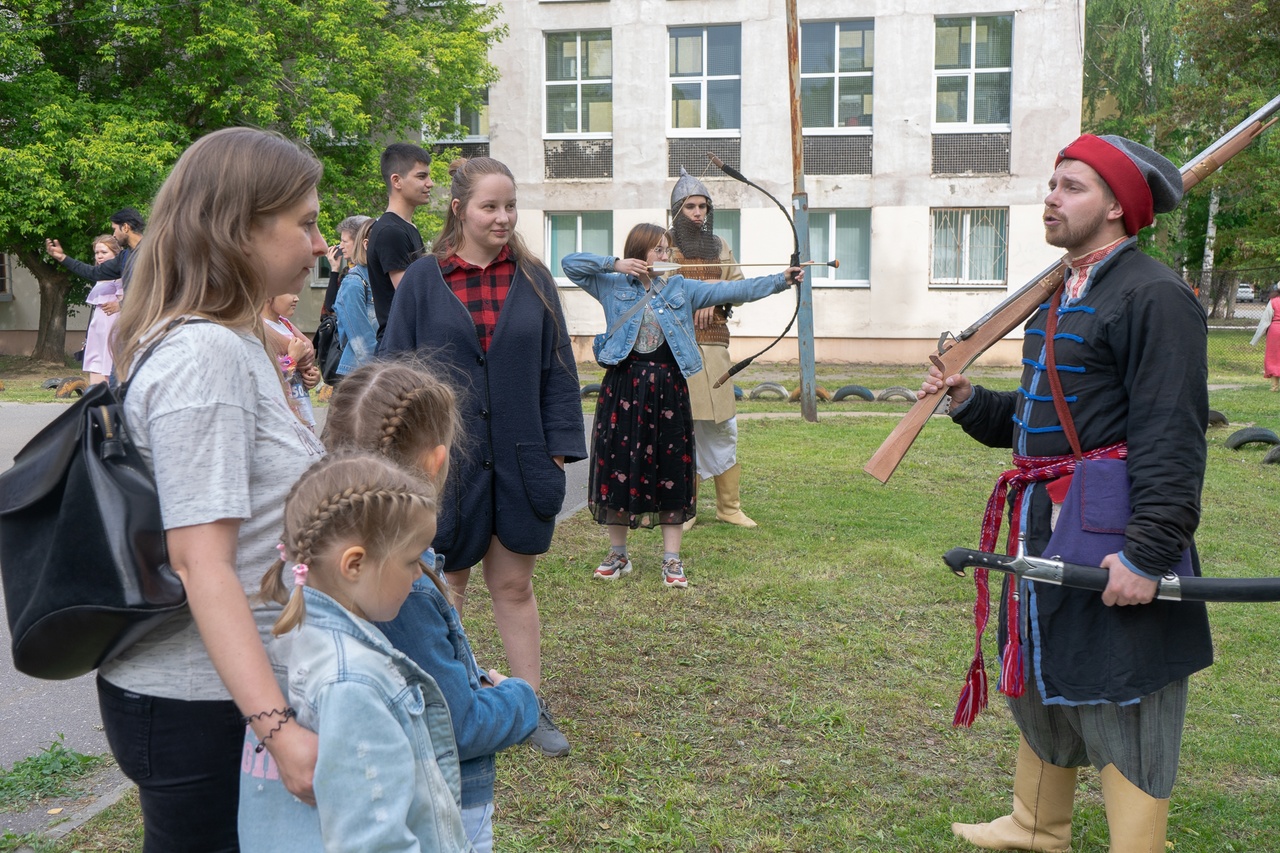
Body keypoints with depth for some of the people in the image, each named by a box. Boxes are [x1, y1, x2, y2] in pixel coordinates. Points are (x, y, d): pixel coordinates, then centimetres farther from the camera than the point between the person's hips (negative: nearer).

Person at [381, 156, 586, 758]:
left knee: (514, 585, 11)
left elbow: (557, 368, 5)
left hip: (517, 460, 2)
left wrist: (560, 447, -1)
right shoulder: (423, 280, -3)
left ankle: (531, 708, 22)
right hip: (447, 460, -1)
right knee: (446, 585, 12)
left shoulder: (532, 279, 4)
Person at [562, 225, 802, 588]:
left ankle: (672, 559, 11)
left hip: (667, 389, 1)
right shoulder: (613, 286, 5)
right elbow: (570, 263, 1)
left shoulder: (682, 289, 7)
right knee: (617, 467, 4)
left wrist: (781, 280, -8)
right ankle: (617, 554, 20)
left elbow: (732, 290, 1)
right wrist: (615, 264, -8)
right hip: (624, 387, -1)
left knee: (671, 469, 2)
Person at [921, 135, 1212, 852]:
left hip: (1113, 536, -10)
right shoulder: (1065, 298, 17)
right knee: (1042, 677, 23)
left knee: (1122, 710, 0)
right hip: (1047, 526, 10)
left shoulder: (1153, 295, -14)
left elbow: (1171, 438, -21)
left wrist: (1149, 552, -26)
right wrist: (969, 401, 6)